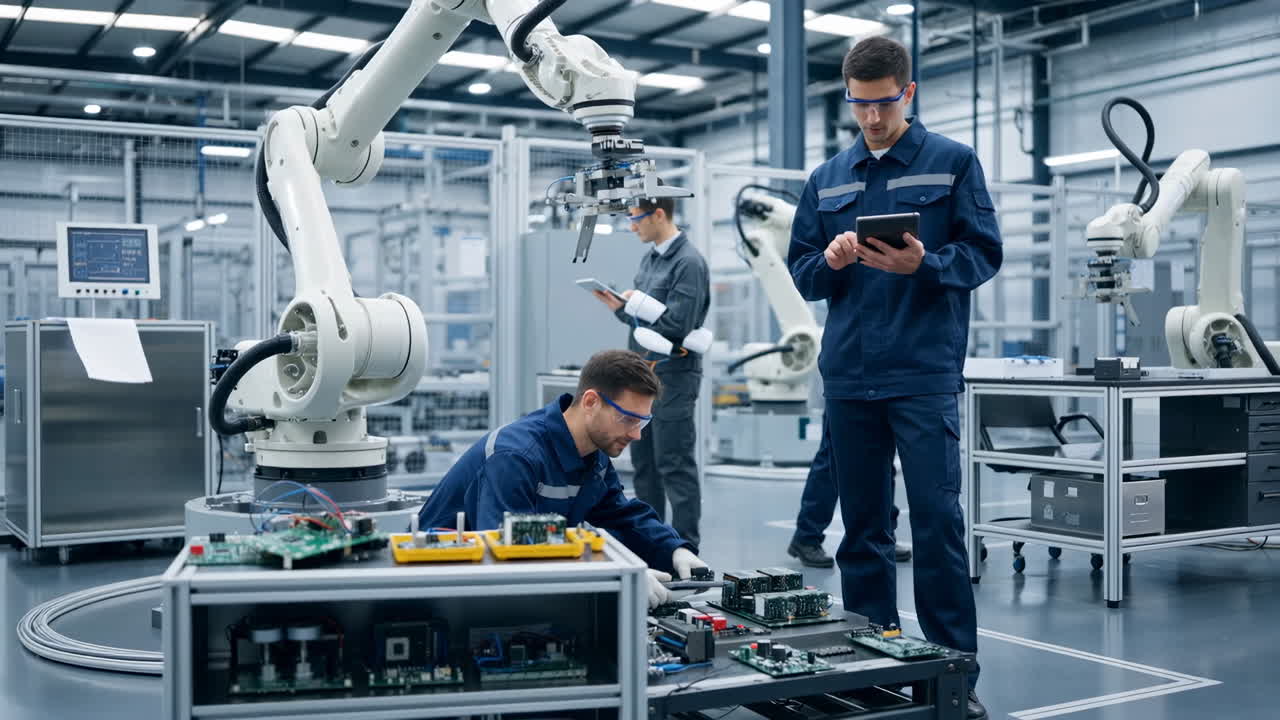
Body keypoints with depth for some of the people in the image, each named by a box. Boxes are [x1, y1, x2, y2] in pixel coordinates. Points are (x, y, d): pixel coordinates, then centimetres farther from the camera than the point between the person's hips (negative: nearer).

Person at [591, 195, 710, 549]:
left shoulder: (688, 263, -15)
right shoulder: (650, 258, 13)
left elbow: (677, 324, -21)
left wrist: (635, 303, -10)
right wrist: (619, 306, -1)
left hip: (672, 377, -9)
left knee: (675, 466, -3)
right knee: (644, 463, 15)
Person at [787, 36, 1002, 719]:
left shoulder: (954, 163, 5)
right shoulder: (826, 179, 15)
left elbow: (983, 253, -1)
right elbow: (799, 272, 14)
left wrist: (924, 264, -19)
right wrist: (830, 262, -8)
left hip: (925, 373, -4)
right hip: (848, 375, 4)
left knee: (938, 521, -6)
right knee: (862, 527, 9)